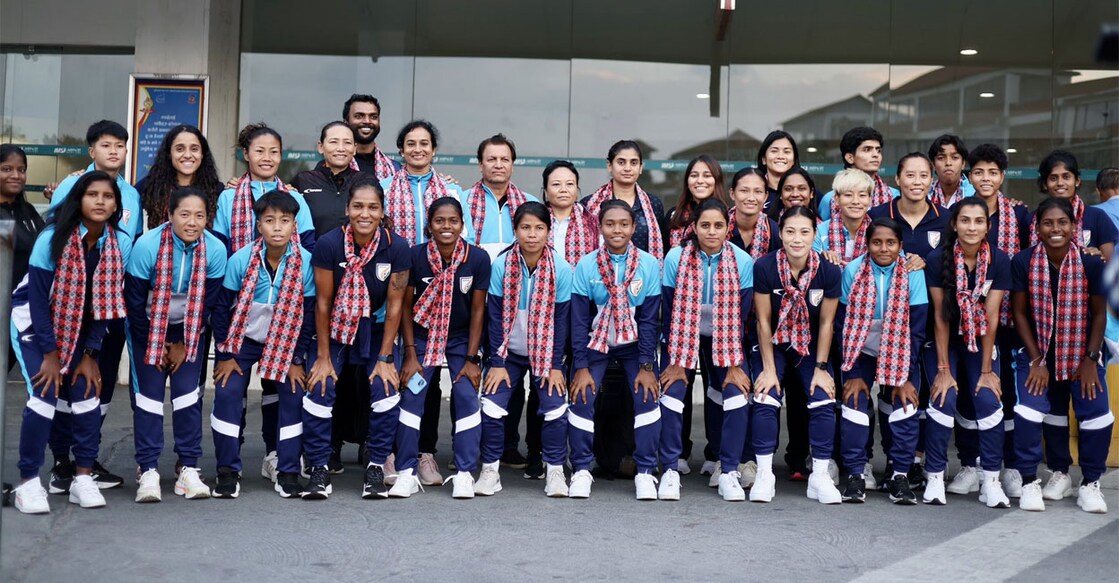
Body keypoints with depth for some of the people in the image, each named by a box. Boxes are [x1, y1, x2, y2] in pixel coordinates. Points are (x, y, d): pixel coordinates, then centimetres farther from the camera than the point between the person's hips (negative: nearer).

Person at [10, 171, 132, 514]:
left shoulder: (120, 243, -12)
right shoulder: (52, 239, -22)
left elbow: (105, 301, -7)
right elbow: (39, 298, -18)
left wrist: (90, 354, -8)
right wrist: (49, 353, -17)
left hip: (78, 329, 4)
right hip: (34, 323, -3)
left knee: (88, 393, -7)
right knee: (45, 394, -16)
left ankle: (83, 478, 6)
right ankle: (28, 481, -4)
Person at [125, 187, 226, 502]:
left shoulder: (215, 249, -20)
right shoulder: (147, 245, -24)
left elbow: (209, 304, -9)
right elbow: (134, 302, -15)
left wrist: (184, 345, -5)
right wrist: (155, 346, -9)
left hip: (190, 329, 1)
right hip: (148, 327, -1)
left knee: (187, 390, -8)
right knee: (149, 391, -8)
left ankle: (188, 468, 0)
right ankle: (148, 471, -4)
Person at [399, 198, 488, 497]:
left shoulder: (478, 258, -15)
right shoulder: (415, 256, -15)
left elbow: (478, 309, -8)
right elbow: (406, 306, -6)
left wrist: (472, 359, -9)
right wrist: (410, 355, -9)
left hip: (462, 339, 0)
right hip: (422, 337, 0)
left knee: (467, 395, -13)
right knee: (412, 395, -12)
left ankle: (464, 474, -5)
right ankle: (407, 473, -3)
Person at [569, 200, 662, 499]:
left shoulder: (649, 265, -11)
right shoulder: (586, 266, -11)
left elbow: (649, 320, -8)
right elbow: (579, 321, -9)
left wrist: (647, 366, -12)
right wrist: (581, 367, -13)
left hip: (634, 344, 0)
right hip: (595, 343, 0)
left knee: (647, 397, -16)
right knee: (582, 398, -14)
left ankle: (645, 472, -3)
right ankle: (581, 470, 2)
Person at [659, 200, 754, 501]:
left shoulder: (742, 261, -14)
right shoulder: (676, 258, -16)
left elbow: (741, 316, -9)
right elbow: (670, 313, -11)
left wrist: (735, 365, -11)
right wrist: (675, 362, -11)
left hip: (725, 339, 1)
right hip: (683, 338, -1)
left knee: (737, 393, -17)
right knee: (672, 391, -19)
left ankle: (730, 471, -4)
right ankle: (670, 470, -5)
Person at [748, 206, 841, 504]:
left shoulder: (829, 272, -16)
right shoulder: (764, 267, -20)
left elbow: (826, 322, -7)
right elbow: (763, 320, -13)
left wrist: (821, 368, -6)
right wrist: (769, 368, -11)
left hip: (810, 347, 1)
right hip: (772, 345, -1)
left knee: (824, 401, -14)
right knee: (766, 399, -18)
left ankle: (820, 476, -1)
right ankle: (764, 475, -5)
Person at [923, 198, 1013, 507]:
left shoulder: (999, 260, -13)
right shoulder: (938, 258, -16)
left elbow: (992, 316, -12)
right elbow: (940, 316, -15)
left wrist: (987, 370, -11)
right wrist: (943, 369, -14)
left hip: (981, 343, 1)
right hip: (944, 342, -1)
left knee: (989, 399, -15)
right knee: (943, 399, -16)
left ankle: (991, 479, -5)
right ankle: (935, 477, -5)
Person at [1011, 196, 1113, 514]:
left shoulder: (1091, 263, -13)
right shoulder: (1023, 262, -12)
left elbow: (1099, 313, -3)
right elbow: (1020, 314, -6)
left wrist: (1091, 360, -6)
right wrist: (1036, 361, -8)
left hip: (1082, 354, 0)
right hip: (1038, 352, 0)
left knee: (1097, 414, -11)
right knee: (1028, 411, -16)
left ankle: (1090, 484, 9)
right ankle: (1030, 482, 2)